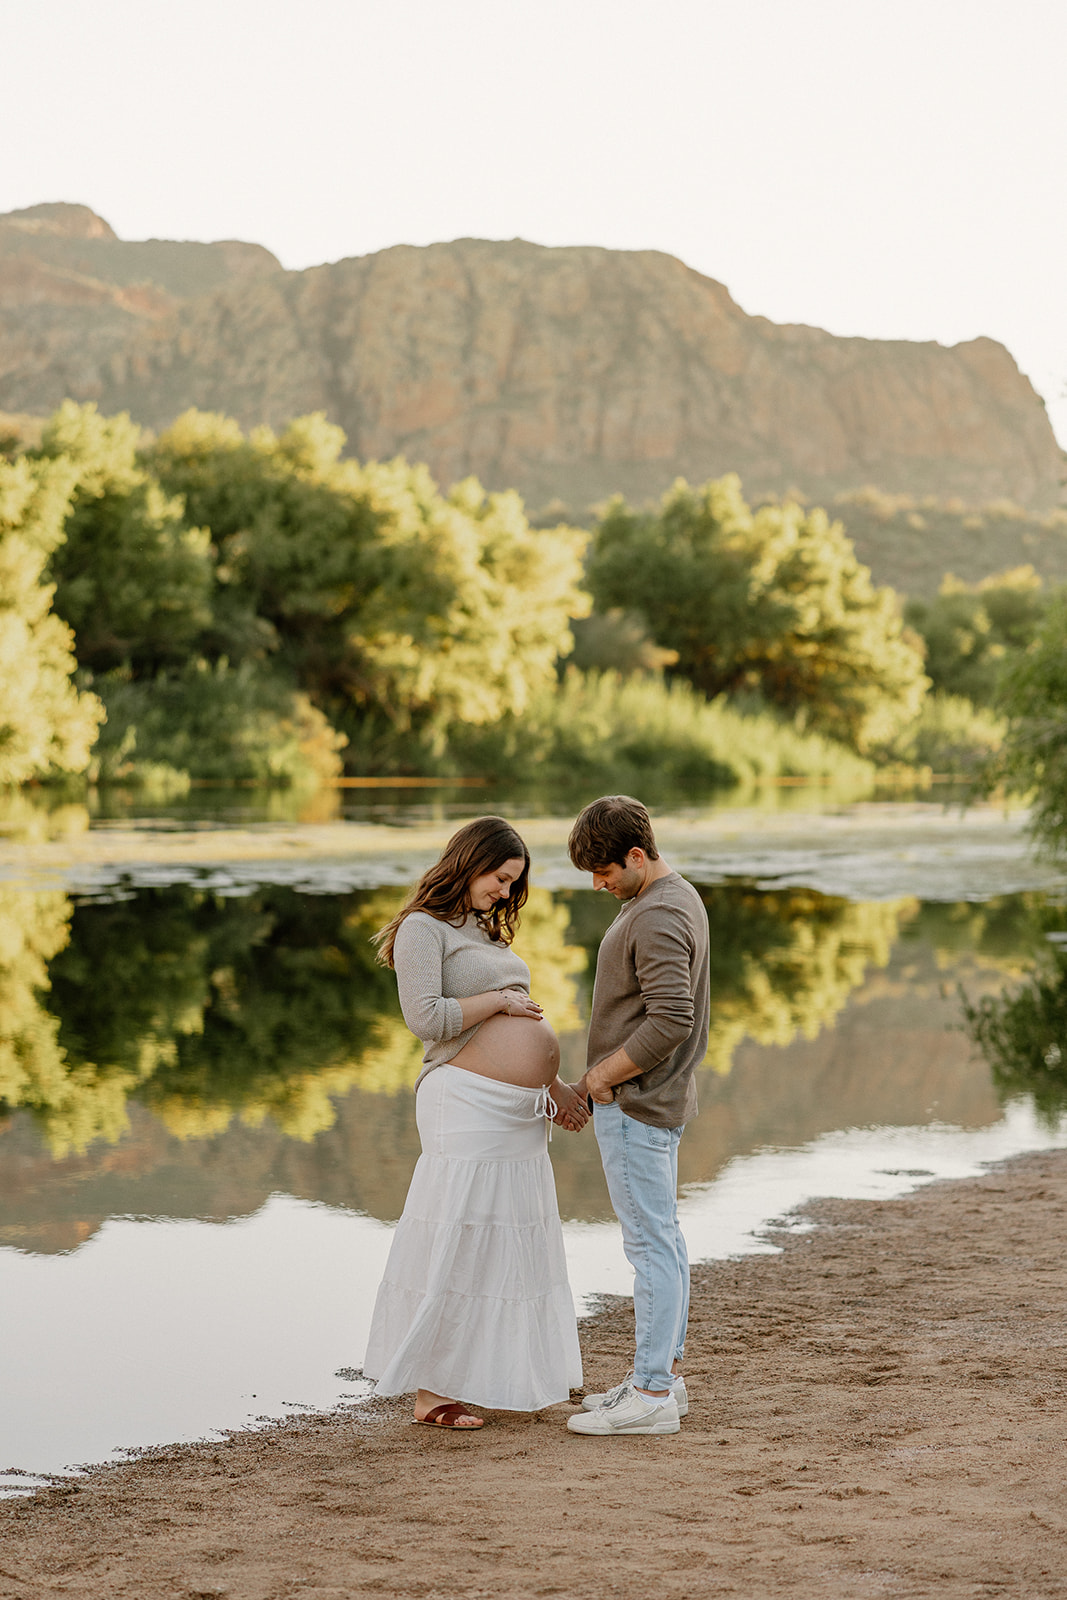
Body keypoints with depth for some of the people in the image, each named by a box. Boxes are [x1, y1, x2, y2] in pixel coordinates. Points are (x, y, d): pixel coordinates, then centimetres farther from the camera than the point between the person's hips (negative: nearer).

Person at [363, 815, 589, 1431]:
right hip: (468, 1104, -9)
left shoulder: (485, 931, 22)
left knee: (508, 1239, 11)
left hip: (520, 1113, 9)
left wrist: (554, 1086, 17)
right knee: (456, 1244, -8)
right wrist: (500, 999, -10)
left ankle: (498, 1376, 18)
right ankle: (430, 1390, -4)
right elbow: (427, 1017, -18)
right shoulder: (422, 929, -5)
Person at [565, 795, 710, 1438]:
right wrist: (607, 1075, 15)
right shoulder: (676, 897, 13)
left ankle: (652, 1394, -4)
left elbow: (670, 1020, -28)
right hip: (658, 1097, 11)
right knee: (662, 1238, 14)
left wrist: (604, 1074, -17)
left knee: (651, 1242, -7)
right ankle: (665, 1373, 22)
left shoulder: (658, 919, -20)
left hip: (635, 1102, -11)